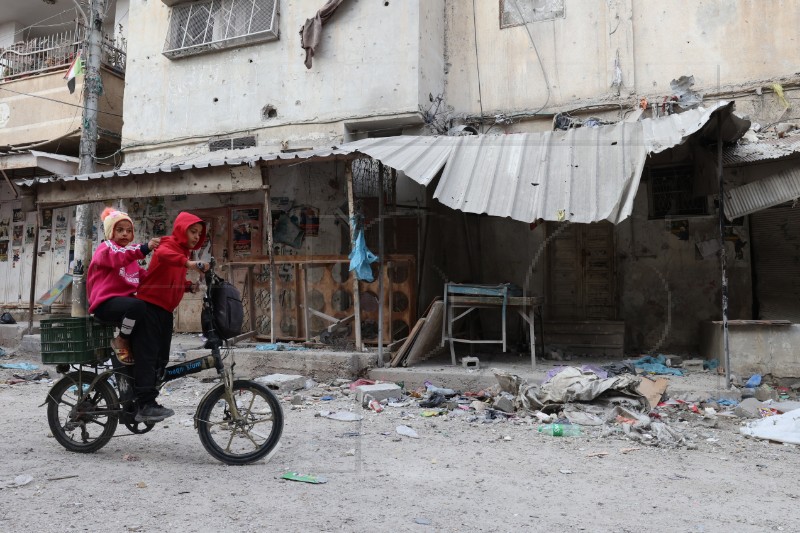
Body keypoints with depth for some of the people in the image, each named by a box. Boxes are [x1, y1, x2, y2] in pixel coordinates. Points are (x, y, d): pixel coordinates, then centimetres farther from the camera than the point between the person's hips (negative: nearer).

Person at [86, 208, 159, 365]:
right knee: (137, 305, -35)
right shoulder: (106, 248, -3)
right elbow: (117, 258, -29)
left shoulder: (129, 253, 24)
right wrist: (145, 248, -43)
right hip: (106, 302, -9)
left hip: (124, 300, 9)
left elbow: (143, 276, 12)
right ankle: (121, 342, -13)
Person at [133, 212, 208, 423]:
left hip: (165, 310, 9)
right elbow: (162, 254, -33)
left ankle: (146, 402, 17)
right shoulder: (169, 245, -8)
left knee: (161, 358, 8)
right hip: (149, 306, -9)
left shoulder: (183, 252, 20)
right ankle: (146, 405, -17)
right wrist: (189, 263, -47)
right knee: (148, 355, -13)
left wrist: (190, 286, 2)